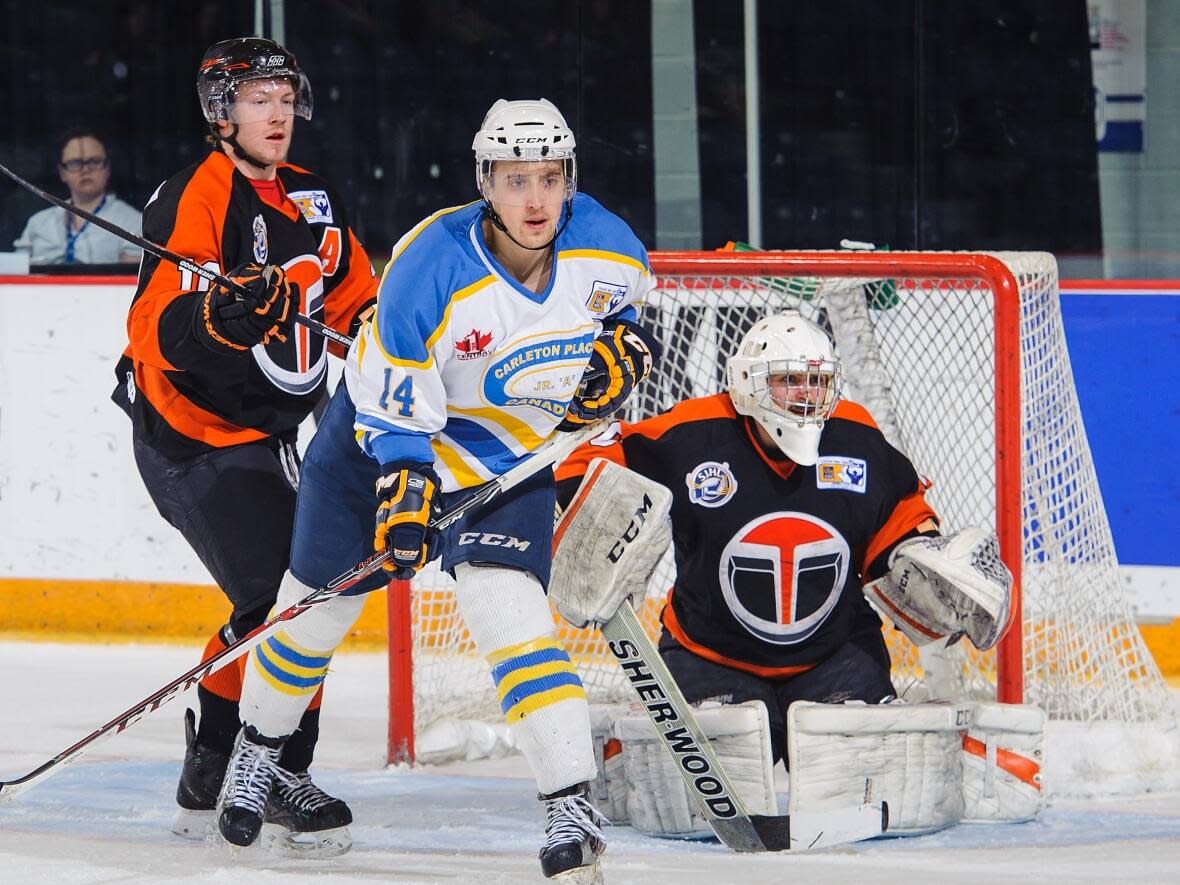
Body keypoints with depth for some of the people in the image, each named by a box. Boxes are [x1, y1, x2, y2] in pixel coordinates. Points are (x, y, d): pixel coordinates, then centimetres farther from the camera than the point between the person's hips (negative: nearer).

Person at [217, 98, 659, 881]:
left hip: (507, 449, 1)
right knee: (320, 604, 11)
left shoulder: (603, 245, -18)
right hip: (385, 422, -1)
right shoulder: (430, 268, -32)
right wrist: (404, 487, -33)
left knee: (507, 603, -20)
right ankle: (260, 752, 38)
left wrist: (624, 346, -7)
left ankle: (574, 808, -22)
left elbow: (632, 290, 10)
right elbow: (397, 402, -23)